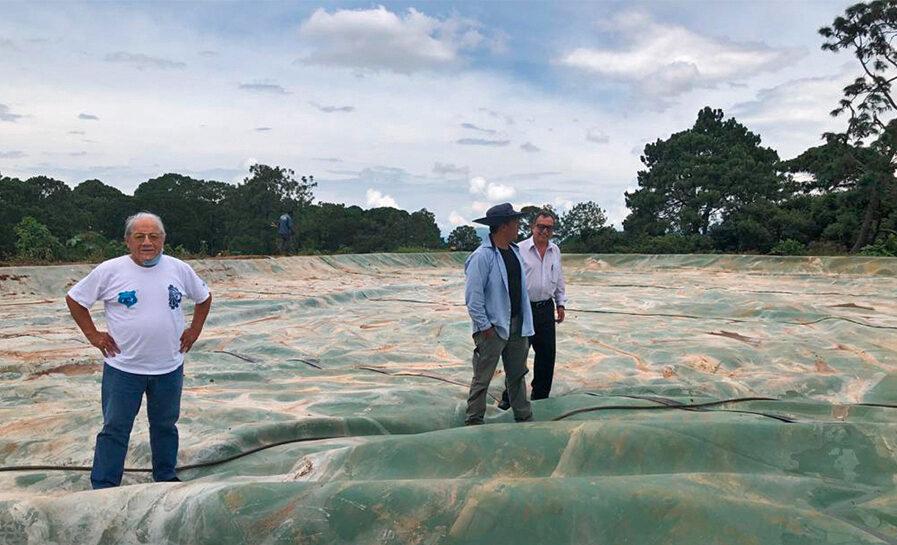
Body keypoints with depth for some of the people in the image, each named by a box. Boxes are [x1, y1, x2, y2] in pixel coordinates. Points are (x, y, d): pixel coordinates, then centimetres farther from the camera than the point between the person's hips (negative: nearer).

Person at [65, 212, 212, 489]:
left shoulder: (179, 269, -2)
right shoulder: (109, 271, -9)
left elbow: (204, 297, 15)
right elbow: (74, 299, 2)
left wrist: (194, 330, 7)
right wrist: (93, 334, -2)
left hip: (169, 367, 3)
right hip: (123, 368, -2)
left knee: (166, 425, 18)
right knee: (115, 429, 5)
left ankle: (166, 477, 35)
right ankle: (103, 488, 17)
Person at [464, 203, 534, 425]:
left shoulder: (514, 250, 9)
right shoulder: (482, 256, -16)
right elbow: (473, 296, -17)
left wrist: (525, 321, 12)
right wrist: (484, 327, -16)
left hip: (516, 324, 8)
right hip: (493, 327, -8)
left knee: (517, 374, 18)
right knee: (482, 378, 2)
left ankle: (524, 417, 30)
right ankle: (474, 422, 14)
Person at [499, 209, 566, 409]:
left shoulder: (555, 251, 9)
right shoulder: (521, 250, -8)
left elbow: (559, 280, 19)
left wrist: (561, 304, 16)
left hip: (546, 308, 5)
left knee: (547, 353, 9)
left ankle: (540, 396, 23)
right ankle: (508, 397, 14)